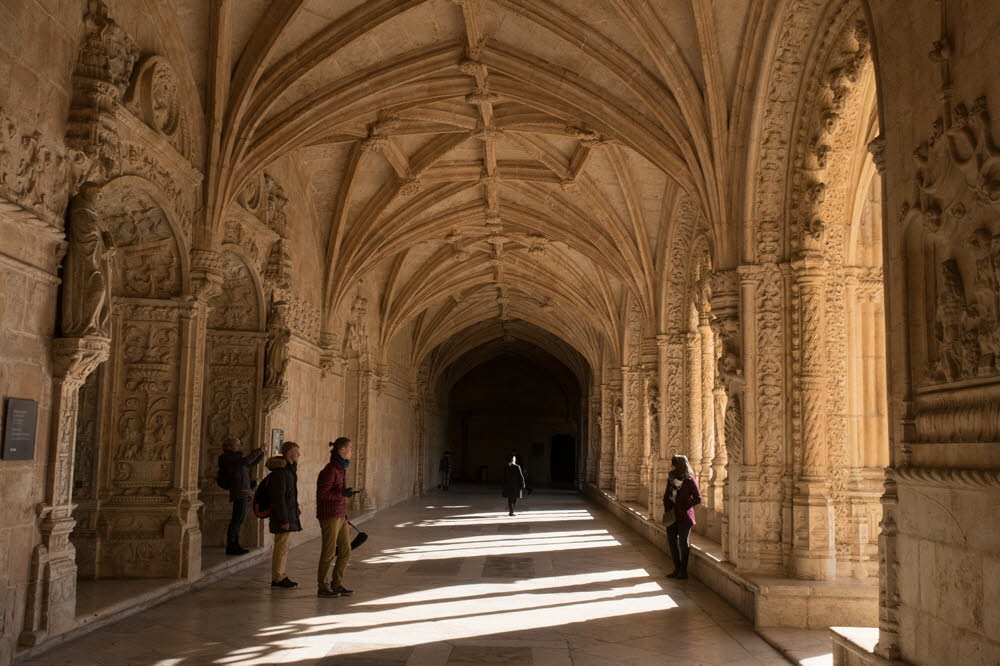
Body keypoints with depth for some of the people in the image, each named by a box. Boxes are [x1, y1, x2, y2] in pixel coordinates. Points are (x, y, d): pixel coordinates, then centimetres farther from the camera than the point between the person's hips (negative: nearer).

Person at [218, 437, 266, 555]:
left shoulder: (235, 457, 19)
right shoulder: (228, 457, -9)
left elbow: (251, 464, 27)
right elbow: (246, 461, -23)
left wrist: (262, 453, 18)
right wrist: (258, 451, -16)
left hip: (243, 493, 10)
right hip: (239, 492, -10)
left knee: (239, 519, 14)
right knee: (237, 520, -7)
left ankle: (235, 545, 20)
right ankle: (231, 547, -3)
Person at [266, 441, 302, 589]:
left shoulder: (288, 469, 14)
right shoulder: (280, 471, -18)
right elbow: (279, 497, -21)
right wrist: (284, 519, -22)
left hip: (289, 512, 10)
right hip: (284, 514, -10)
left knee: (285, 544, 14)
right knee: (282, 545, -4)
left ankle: (280, 575, 22)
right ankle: (277, 578, 4)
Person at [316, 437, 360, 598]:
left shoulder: (341, 469, 11)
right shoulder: (330, 470, -16)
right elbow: (322, 494, -18)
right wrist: (342, 493, -24)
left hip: (340, 515, 9)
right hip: (329, 515, -9)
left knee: (345, 551, 10)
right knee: (329, 552, 1)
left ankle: (336, 584, 21)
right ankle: (323, 587, 14)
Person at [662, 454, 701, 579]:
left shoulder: (689, 481, -11)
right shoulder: (671, 479, 8)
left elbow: (698, 498, -12)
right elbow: (666, 496, 14)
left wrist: (684, 507, -13)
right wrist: (667, 510, 1)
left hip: (684, 517, -6)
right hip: (672, 516, 6)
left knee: (683, 543, 2)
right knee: (671, 542, 8)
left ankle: (683, 571, 13)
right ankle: (677, 569, 20)